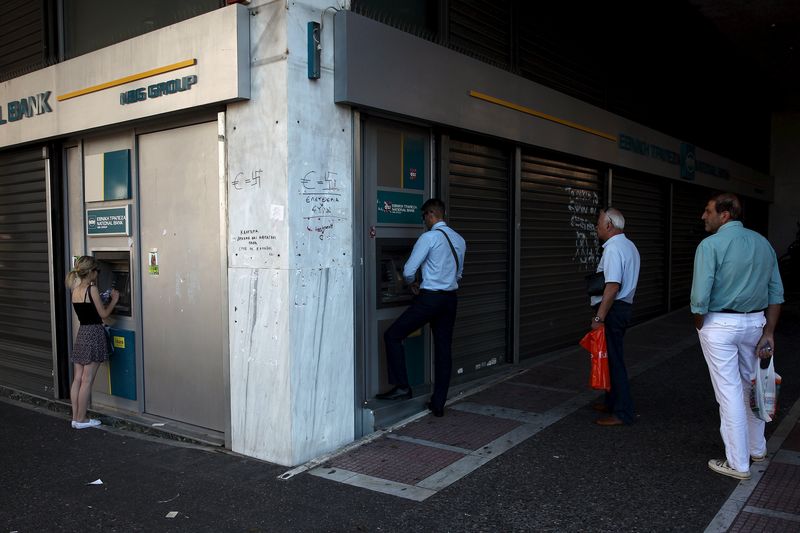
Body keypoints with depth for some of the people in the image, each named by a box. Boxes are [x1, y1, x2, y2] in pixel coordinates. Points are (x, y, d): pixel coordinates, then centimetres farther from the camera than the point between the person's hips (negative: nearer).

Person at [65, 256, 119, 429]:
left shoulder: (75, 290, 7)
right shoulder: (92, 289, -14)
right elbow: (103, 313, -9)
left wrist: (102, 298, 21)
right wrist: (114, 299, 5)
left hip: (81, 333, 7)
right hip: (94, 334, -7)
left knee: (77, 379, 10)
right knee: (87, 381, 0)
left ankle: (76, 417, 17)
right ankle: (81, 420, 7)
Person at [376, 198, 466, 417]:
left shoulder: (429, 237, -10)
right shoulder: (459, 240, 13)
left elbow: (408, 271, -10)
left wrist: (413, 284, 10)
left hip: (430, 298, -8)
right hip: (450, 299, 8)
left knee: (392, 335, 2)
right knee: (444, 349, 9)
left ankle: (402, 387, -2)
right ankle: (438, 403, 14)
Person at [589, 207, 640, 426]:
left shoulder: (613, 248, -18)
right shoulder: (629, 246, 15)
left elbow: (613, 286, -25)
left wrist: (599, 317, -23)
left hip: (612, 310, -11)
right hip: (623, 307, 11)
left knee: (613, 360, -4)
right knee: (613, 357, 19)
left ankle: (623, 413, 2)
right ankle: (612, 403, 30)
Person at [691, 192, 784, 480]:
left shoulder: (710, 245, -15)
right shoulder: (762, 243, 6)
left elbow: (701, 297, -18)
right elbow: (776, 292, 6)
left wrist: (699, 326, -1)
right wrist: (768, 333, 8)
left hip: (720, 325, -7)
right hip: (755, 323, 7)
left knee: (729, 392, 1)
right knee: (751, 386, 22)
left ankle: (738, 464, 11)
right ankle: (757, 448, 38)